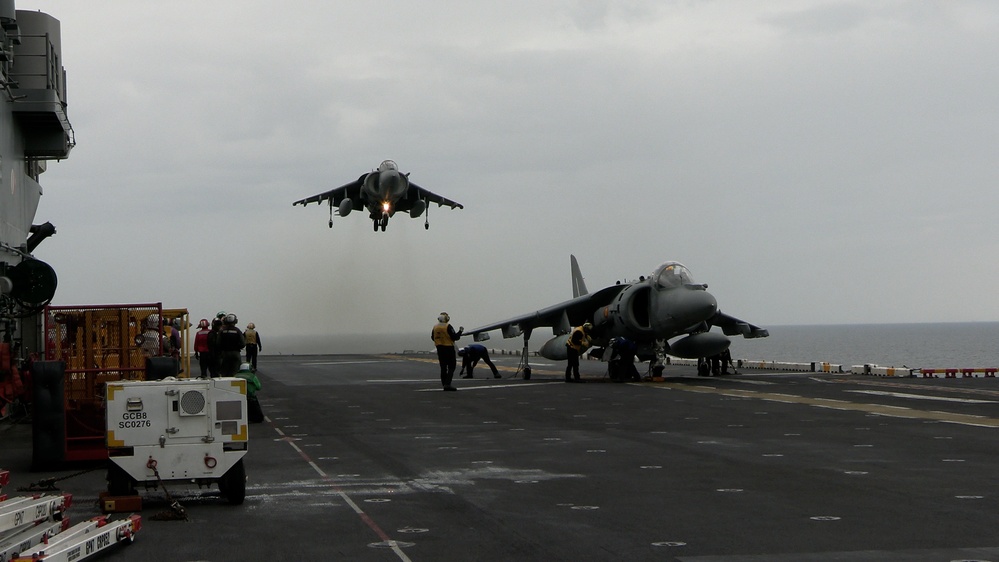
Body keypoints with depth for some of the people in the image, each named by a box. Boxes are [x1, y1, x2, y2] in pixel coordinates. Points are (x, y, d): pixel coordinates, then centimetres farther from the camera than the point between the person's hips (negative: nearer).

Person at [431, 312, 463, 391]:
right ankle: (447, 384, -15)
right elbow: (455, 337, -16)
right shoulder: (448, 327, -15)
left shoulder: (435, 327, 5)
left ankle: (445, 384, 14)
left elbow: (433, 337, 15)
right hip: (448, 348, -6)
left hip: (439, 349, 6)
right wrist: (460, 331, -1)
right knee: (451, 367, -3)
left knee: (443, 367, 13)